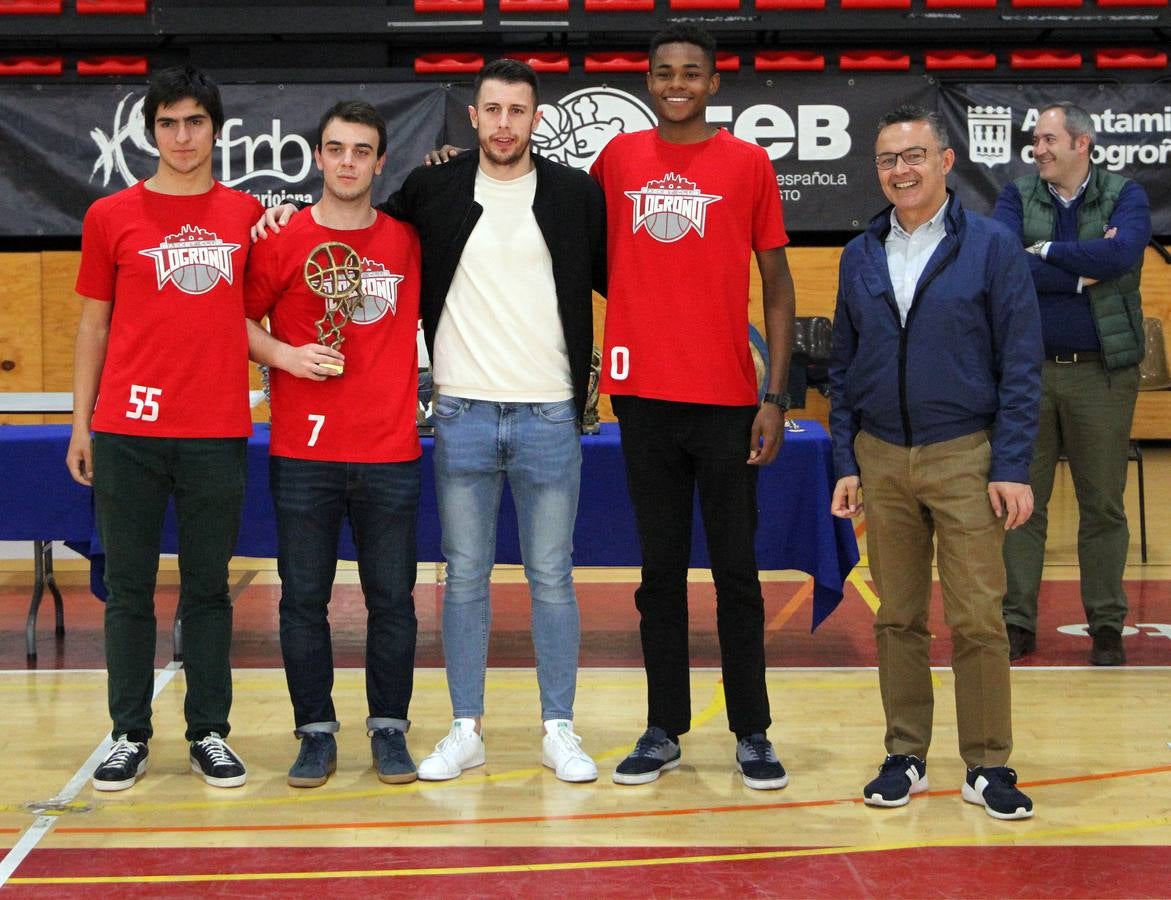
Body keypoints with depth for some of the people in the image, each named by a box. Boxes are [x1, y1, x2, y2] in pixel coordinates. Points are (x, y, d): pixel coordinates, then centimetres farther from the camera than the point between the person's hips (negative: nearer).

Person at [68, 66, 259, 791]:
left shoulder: (247, 215, 8)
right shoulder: (112, 217, 4)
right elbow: (94, 325, 8)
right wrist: (81, 422, 6)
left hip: (218, 432, 1)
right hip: (128, 430, -1)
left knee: (208, 587, 7)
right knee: (129, 587, 5)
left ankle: (210, 733, 16)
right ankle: (130, 736, 15)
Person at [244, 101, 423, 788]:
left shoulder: (408, 241, 7)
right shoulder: (284, 240, 2)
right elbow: (239, 317, 8)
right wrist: (284, 355, -9)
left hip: (390, 453, 1)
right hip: (303, 453, -1)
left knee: (392, 597, 4)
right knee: (304, 598, 3)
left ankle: (390, 729, 17)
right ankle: (317, 732, 15)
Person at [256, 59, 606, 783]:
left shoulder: (577, 194, 3)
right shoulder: (432, 189, 5)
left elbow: (619, 283, 9)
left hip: (550, 416, -1)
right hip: (462, 415, 1)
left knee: (552, 578, 4)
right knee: (465, 577, 5)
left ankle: (560, 729, 13)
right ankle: (467, 730, 14)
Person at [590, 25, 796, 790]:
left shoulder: (748, 165, 1)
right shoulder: (618, 159, 7)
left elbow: (777, 283, 2)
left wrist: (776, 396, -4)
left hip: (727, 398, -2)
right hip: (644, 394, 2)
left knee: (736, 569, 3)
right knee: (661, 569, 9)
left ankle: (753, 734, 12)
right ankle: (664, 730, 17)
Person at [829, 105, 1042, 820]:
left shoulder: (992, 248, -3)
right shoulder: (860, 257, 9)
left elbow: (1021, 366, -4)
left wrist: (1013, 467, -10)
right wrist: (846, 463, 7)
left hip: (964, 457, -3)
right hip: (882, 459, 4)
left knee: (977, 619, -3)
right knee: (899, 618, 9)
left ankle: (988, 765, 7)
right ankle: (906, 756, 19)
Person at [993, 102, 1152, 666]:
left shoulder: (1124, 196, 1)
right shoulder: (1017, 197, 4)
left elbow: (1121, 254, -20)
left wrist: (1047, 251, -13)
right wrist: (1082, 273, -14)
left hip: (1102, 371, -1)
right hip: (1028, 367, 1)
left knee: (1103, 504, 6)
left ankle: (1106, 625, 16)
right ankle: (1016, 622, 11)